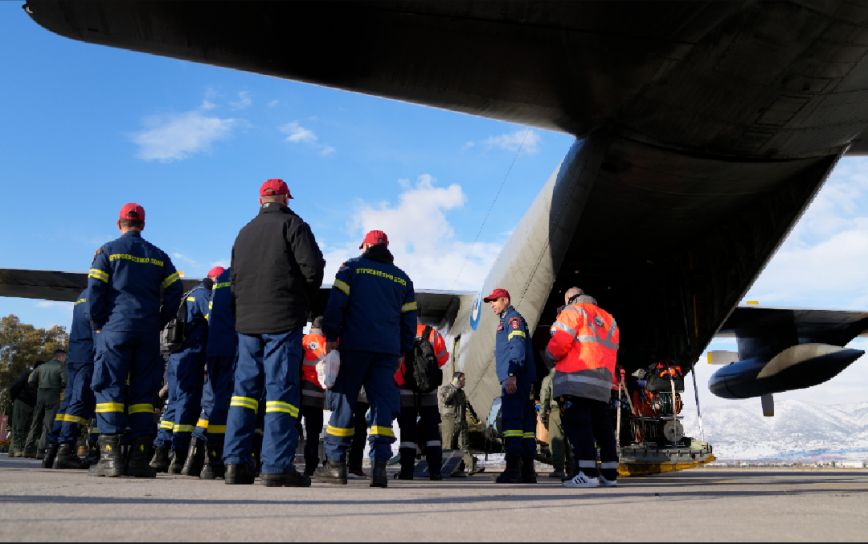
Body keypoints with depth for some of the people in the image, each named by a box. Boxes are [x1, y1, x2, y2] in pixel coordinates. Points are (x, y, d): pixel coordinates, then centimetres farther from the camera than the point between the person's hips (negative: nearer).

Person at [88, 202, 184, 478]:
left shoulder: (108, 250, 4)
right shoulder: (158, 256, 13)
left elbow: (95, 288, -4)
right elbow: (175, 290, 6)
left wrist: (98, 323, 5)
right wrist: (159, 322, 11)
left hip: (114, 328, -2)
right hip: (149, 332, 3)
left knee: (110, 388, -1)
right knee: (143, 391, 5)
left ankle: (110, 456, -8)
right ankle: (139, 458, 4)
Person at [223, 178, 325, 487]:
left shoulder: (244, 233, 19)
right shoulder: (292, 225, 0)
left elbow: (234, 280, 19)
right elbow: (313, 267, -10)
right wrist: (305, 299, 6)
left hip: (246, 322, 6)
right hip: (283, 321, -6)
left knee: (245, 387, 9)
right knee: (281, 389, -6)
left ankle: (236, 462, 7)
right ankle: (276, 466, -8)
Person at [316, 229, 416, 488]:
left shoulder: (351, 267, 6)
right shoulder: (402, 278, 16)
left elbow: (336, 303, -3)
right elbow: (409, 320, 15)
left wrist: (330, 337, 0)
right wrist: (402, 351, 20)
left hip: (354, 345, -2)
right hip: (389, 350, 3)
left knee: (343, 401, 3)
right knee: (383, 404, 2)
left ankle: (336, 463, 4)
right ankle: (379, 465, -5)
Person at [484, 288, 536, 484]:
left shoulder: (513, 318, -2)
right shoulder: (505, 321, 27)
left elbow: (518, 347, -16)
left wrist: (512, 375, -25)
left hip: (515, 379, -10)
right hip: (517, 380, 10)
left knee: (511, 420, -15)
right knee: (525, 422, 7)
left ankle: (513, 469, -19)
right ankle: (527, 471, 9)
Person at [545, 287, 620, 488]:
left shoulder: (573, 311, 2)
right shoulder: (609, 320, 25)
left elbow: (560, 342, -10)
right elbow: (609, 353, 20)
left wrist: (551, 354, 8)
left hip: (576, 379, -7)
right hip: (603, 383, 7)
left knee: (577, 423, -8)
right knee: (602, 425, 12)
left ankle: (587, 473, -15)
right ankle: (610, 474, 14)